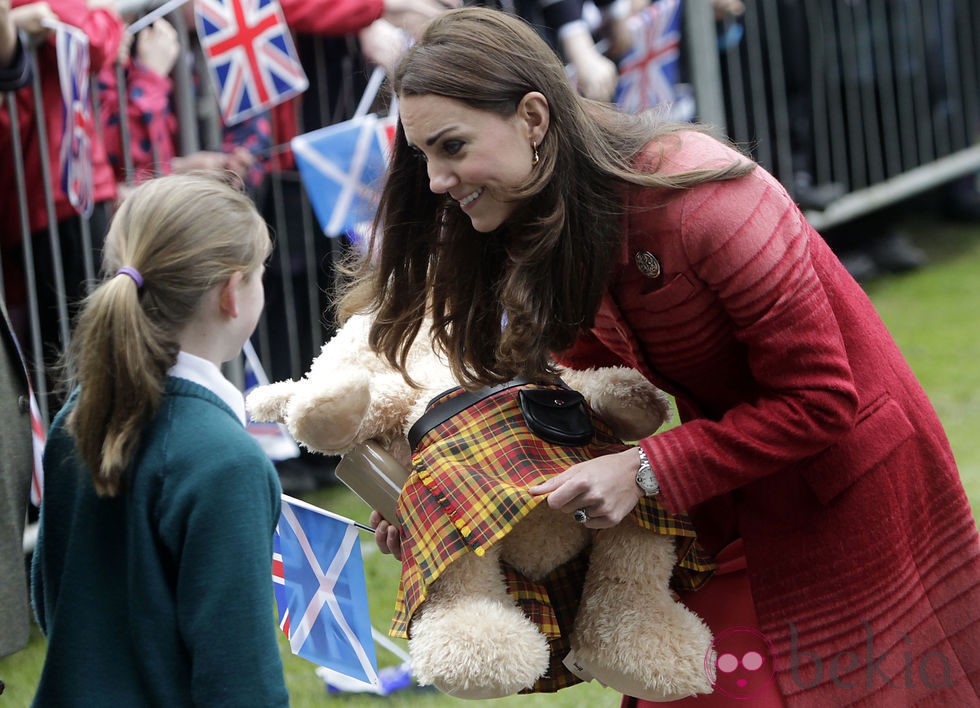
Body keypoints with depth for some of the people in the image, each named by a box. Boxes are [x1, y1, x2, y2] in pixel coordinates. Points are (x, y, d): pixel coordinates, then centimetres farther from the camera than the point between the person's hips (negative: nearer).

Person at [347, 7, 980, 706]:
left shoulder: (697, 196, -29)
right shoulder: (541, 233, -6)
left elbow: (819, 400, -25)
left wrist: (646, 471, -29)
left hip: (850, 484, -6)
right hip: (728, 505, 6)